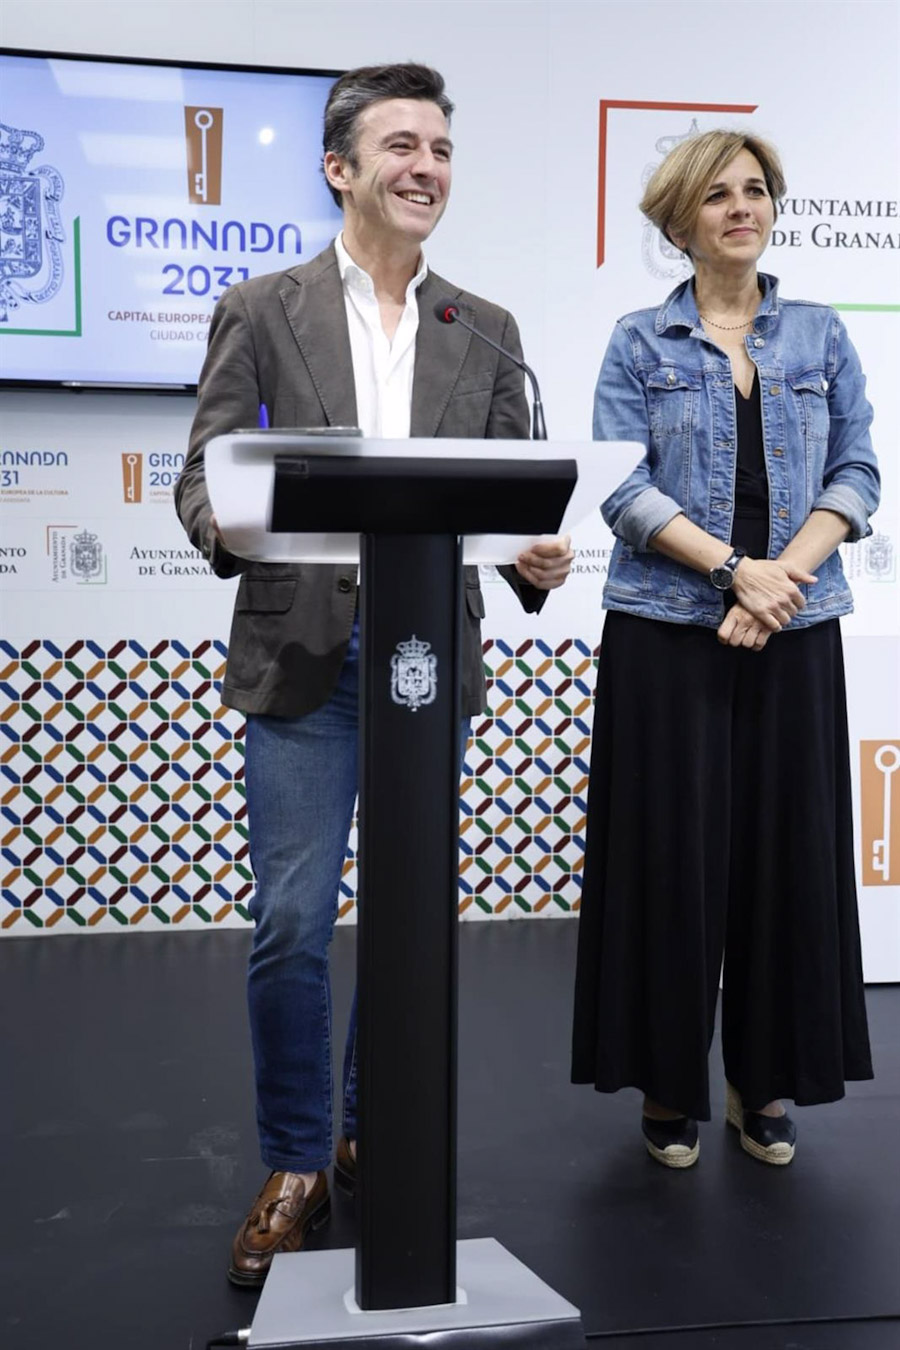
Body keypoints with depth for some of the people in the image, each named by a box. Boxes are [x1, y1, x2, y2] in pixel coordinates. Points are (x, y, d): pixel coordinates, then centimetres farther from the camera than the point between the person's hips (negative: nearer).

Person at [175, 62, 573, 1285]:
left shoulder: (486, 331, 11)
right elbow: (206, 474, 0)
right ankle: (296, 1168, 18)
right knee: (290, 926, -2)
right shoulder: (258, 312, 3)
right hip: (302, 657, -2)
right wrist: (225, 526, -24)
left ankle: (378, 1138, 30)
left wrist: (538, 557, -14)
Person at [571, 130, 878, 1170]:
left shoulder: (821, 336, 11)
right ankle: (668, 1083, 17)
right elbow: (621, 488, -6)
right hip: (666, 629, -2)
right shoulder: (640, 344, 4)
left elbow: (856, 474, 5)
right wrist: (734, 567, -16)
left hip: (796, 632, 3)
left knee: (788, 850, 5)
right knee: (669, 853, 1)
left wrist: (786, 575, -11)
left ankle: (766, 1079, 22)